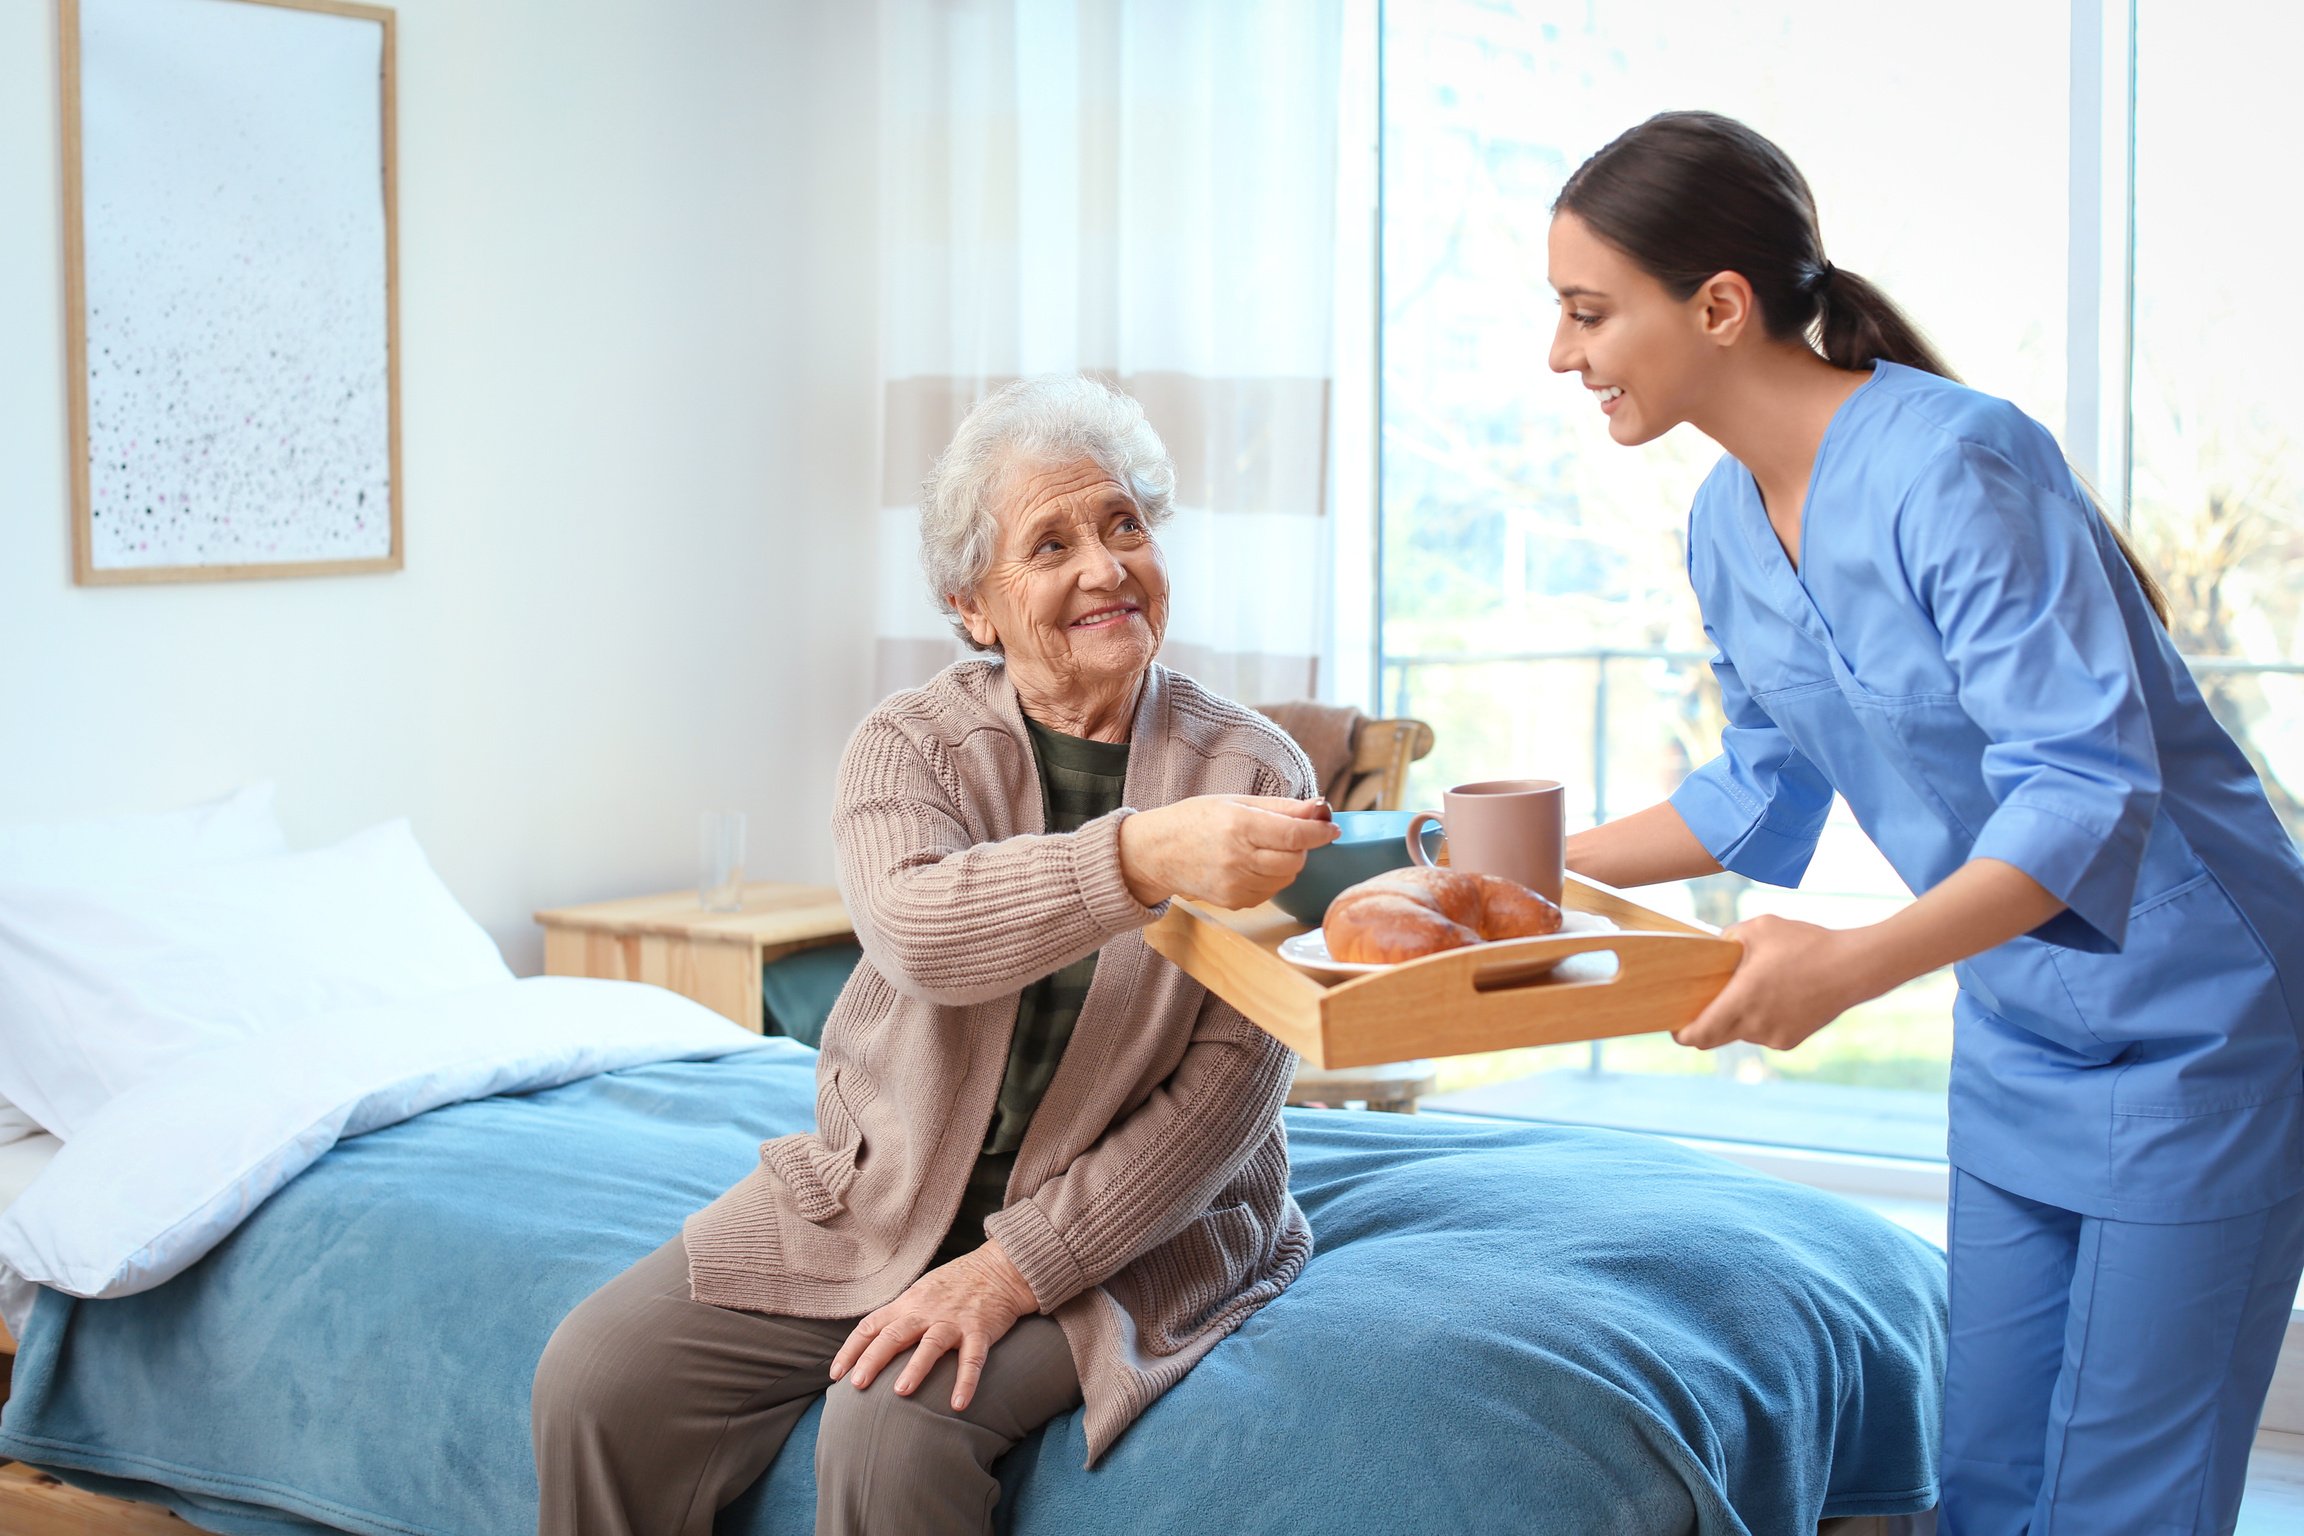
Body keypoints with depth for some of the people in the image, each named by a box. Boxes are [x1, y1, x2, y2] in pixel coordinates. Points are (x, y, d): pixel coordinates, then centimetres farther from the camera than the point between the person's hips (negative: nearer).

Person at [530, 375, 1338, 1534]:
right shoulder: (909, 744, -2)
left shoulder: (1255, 776, -6)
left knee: (894, 1437, -28)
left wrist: (1016, 1267, -19)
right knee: (598, 1383, -12)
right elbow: (921, 932, -25)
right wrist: (1144, 858, -42)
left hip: (1118, 1226, -3)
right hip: (873, 1199, 3)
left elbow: (1231, 1083, -11)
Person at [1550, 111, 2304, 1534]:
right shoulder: (1728, 525, 1)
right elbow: (1768, 787, 15)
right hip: (2017, 1034, 8)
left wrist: (1857, 962, -42)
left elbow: (2090, 788, -30)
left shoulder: (1952, 465, -25)